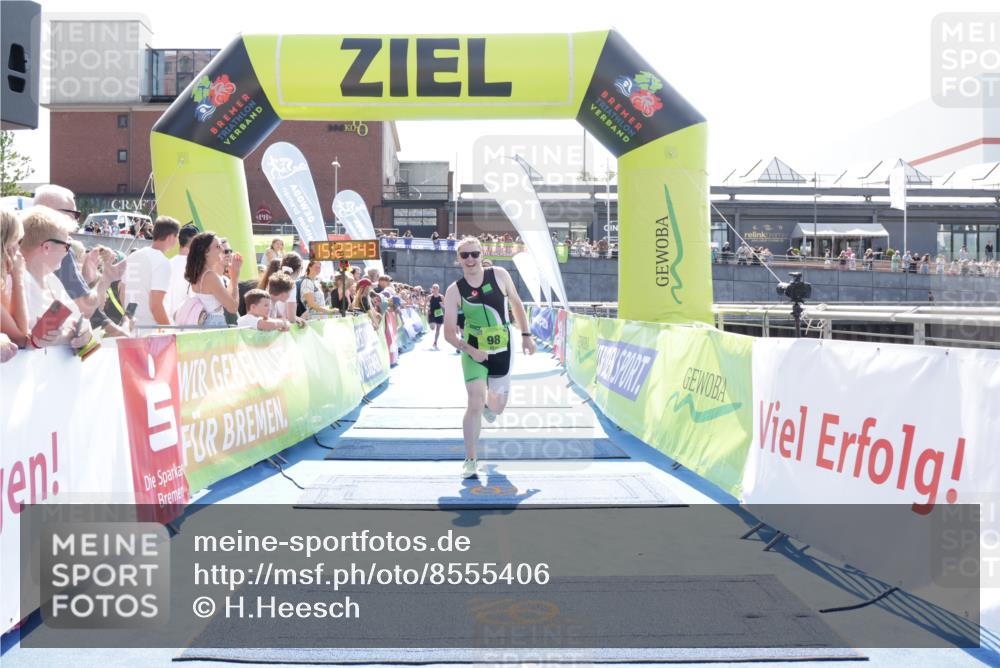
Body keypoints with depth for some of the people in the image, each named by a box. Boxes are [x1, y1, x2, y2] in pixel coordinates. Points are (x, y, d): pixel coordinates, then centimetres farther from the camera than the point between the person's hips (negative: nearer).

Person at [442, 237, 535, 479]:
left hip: (502, 350, 3)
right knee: (475, 404, -15)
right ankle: (470, 460, 0)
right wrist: (470, 350, -26)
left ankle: (489, 405, 54)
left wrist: (525, 335, 7)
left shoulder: (499, 275, -7)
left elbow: (516, 303, 8)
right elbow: (449, 333, -11)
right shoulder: (454, 291, -12)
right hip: (473, 352, -2)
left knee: (497, 407, 14)